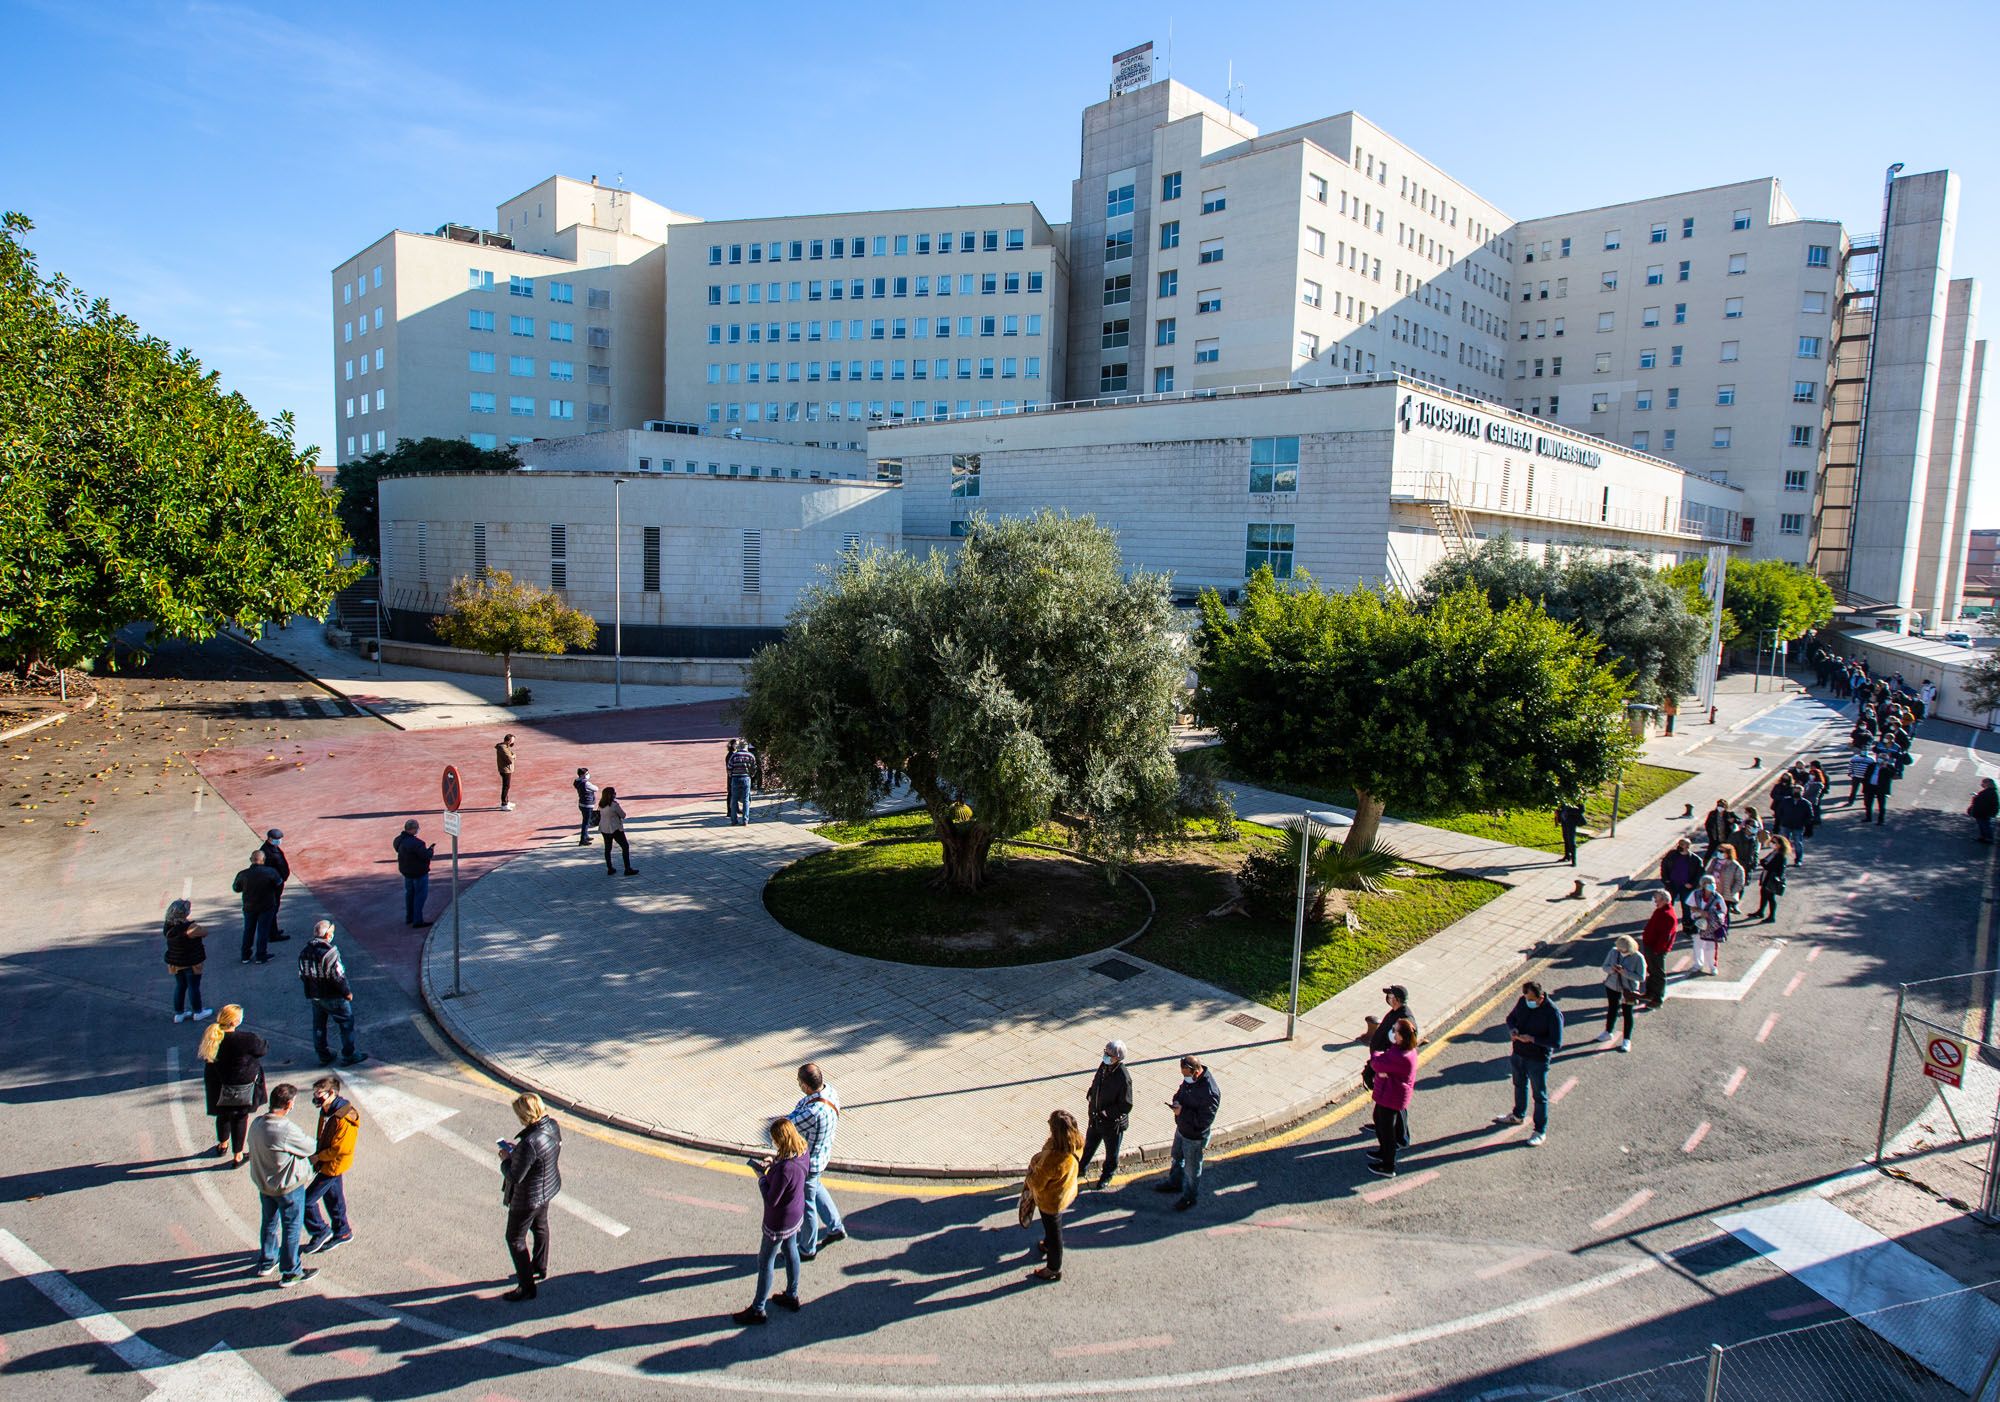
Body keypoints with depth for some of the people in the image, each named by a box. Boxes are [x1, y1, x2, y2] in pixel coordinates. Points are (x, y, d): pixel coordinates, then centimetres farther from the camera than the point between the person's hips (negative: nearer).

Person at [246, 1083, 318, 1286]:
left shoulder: (257, 1123, -9)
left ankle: (266, 1262, 44)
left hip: (263, 1184, 7)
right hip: (287, 1187, -7)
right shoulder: (287, 1130, -33)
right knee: (291, 1228, 10)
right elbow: (309, 1148, -19)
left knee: (269, 1222, 26)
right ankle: (290, 1272, 23)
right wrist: (303, 1137, 6)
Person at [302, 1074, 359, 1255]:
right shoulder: (326, 1110, 0)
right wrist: (317, 1156, 3)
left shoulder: (343, 1119, -30)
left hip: (333, 1166, -9)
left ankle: (320, 1232, 17)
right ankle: (342, 1233, 37)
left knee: (307, 1200, -3)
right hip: (326, 1162, 9)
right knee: (333, 1198, 21)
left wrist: (318, 1157, -13)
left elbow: (338, 1149, -25)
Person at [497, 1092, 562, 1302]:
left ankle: (526, 1287, 24)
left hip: (529, 1197, -8)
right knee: (540, 1226, 29)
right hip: (549, 1187, 9)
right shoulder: (552, 1125, -12)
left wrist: (506, 1159, -11)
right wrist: (516, 1150, 1)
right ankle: (540, 1268, 50)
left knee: (515, 1239, 12)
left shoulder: (529, 1143, -38)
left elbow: (515, 1176, -28)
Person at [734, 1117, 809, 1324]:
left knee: (765, 1262, 11)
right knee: (790, 1252, 26)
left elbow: (771, 1200, -27)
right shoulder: (803, 1152, -13)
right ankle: (792, 1296, 45)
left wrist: (762, 1177, -15)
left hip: (779, 1222, -8)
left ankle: (758, 1311, 27)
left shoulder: (784, 1169, -38)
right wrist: (774, 1163, -5)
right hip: (796, 1214, 8)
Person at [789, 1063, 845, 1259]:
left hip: (809, 1162, -8)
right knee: (815, 1188, 33)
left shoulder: (814, 1112, -41)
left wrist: (799, 1107, -16)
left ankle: (807, 1249, 38)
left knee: (806, 1203, 15)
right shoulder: (829, 1090, -14)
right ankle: (836, 1227, 47)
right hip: (822, 1153, 8)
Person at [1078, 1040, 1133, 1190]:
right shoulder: (1104, 1066, -10)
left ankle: (1107, 1176, 44)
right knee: (1089, 1145, 26)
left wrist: (1106, 1113, -26)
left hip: (1113, 1122, -6)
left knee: (1111, 1153, 19)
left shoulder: (1123, 1077, -31)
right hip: (1095, 1118, 6)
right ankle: (1081, 1169, 49)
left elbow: (1125, 1107, -25)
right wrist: (1090, 1098, -1)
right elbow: (1095, 1084, 11)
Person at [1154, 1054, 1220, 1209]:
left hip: (1195, 1137, -8)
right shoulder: (1190, 1078, -12)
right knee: (1177, 1158, 30)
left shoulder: (1209, 1093, -37)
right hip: (1181, 1128, 8)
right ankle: (1175, 1183, 55)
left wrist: (1182, 1111, -30)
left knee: (1191, 1168, 16)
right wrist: (1176, 1100, -12)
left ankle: (1190, 1196, 40)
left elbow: (1204, 1121, -32)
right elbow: (1181, 1090, 8)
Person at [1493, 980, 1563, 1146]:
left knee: (1539, 1095, 8)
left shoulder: (1553, 1013, -26)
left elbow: (1556, 1043, -24)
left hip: (1538, 1059, -6)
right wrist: (1512, 1030, -12)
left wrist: (1532, 1039, -27)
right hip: (1519, 1053, 7)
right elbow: (1511, 1017, 9)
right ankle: (1518, 1116, 50)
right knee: (1520, 1086, 27)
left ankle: (1540, 1131, 24)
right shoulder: (1522, 1001, -8)